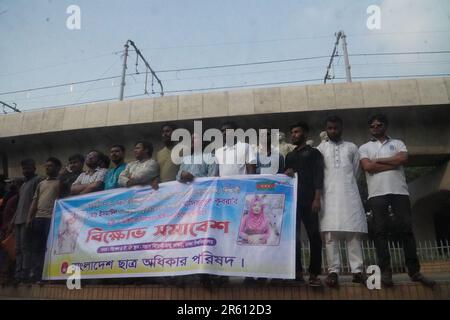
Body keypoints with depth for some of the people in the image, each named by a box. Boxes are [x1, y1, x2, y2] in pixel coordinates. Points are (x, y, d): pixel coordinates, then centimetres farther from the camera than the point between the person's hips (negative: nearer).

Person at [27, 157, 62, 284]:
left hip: (52, 218, -6)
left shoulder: (60, 182, 7)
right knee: (36, 247, 4)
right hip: (38, 218, 6)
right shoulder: (41, 184, 25)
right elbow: (35, 201, 21)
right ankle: (35, 275, 8)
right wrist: (29, 217, 9)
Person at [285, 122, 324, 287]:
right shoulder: (289, 156, 22)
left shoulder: (314, 153, 8)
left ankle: (314, 274, 0)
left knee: (313, 236, -4)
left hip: (308, 200, -4)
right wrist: (285, 173, -2)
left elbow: (318, 177, -3)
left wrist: (317, 199, -15)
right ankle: (297, 272, 6)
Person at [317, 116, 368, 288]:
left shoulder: (351, 147, 16)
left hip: (349, 195, 1)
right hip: (329, 196, -1)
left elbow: (355, 172, 17)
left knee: (353, 233, -4)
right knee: (330, 234, -8)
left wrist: (347, 184, 13)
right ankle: (333, 271, -7)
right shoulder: (321, 148, 13)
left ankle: (357, 270, -2)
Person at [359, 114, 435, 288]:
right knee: (381, 231, -4)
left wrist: (378, 160, -2)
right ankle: (385, 271, 0)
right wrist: (394, 163, -2)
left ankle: (414, 271, 6)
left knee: (406, 229, -1)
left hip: (399, 192, 1)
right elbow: (368, 167, -4)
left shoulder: (397, 143, 17)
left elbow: (403, 159, -3)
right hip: (377, 194, -1)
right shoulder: (364, 147, 14)